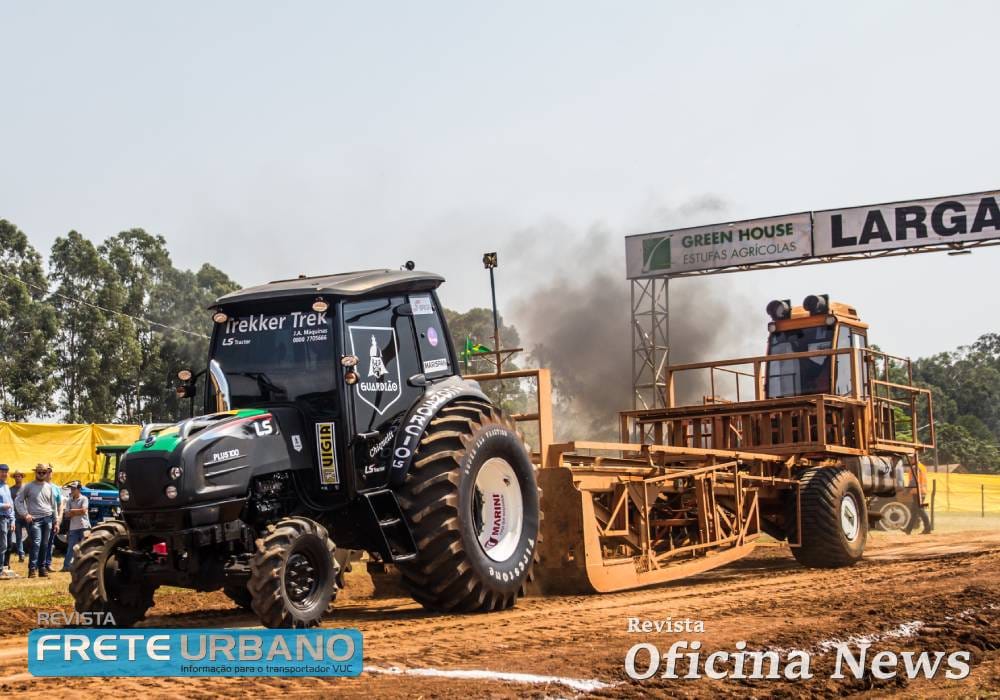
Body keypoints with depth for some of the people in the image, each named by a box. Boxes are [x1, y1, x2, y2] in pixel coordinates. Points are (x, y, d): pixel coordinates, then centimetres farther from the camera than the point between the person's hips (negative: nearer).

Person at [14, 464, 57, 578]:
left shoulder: (49, 487, 14)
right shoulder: (28, 486, 2)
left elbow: (53, 504, 18)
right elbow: (18, 501, 2)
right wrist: (25, 514, -10)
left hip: (47, 519, 4)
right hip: (34, 519, -4)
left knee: (44, 545, 5)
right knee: (36, 543, -16)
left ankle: (42, 568, 11)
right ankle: (32, 568, -16)